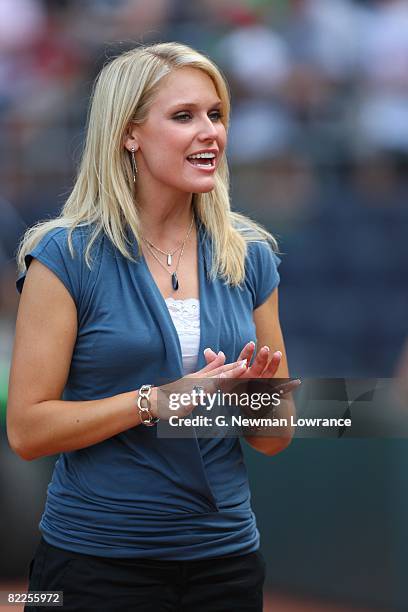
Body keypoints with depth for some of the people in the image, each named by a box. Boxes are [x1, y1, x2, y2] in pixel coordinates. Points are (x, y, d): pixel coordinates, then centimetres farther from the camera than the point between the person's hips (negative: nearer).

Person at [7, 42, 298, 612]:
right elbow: (27, 428, -13)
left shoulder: (250, 256, 5)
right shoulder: (67, 256, -8)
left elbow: (275, 439, 10)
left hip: (226, 557, 4)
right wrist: (157, 400, -21)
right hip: (97, 562, -4)